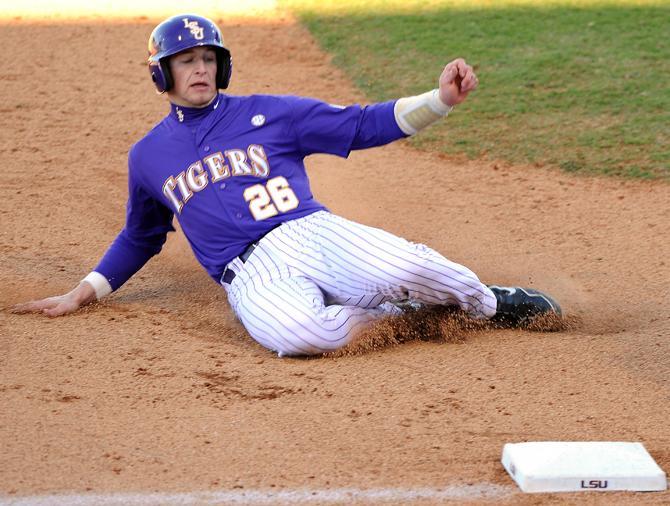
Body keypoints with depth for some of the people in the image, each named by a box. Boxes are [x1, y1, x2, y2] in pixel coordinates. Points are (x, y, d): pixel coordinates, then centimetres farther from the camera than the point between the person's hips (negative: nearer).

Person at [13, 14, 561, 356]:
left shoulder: (266, 113, 14)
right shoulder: (148, 156, 20)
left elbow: (362, 125, 8)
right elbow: (140, 238, 35)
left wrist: (441, 99, -6)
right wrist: (85, 292, 26)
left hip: (311, 232, 1)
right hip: (250, 274, -1)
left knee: (398, 267, -33)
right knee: (296, 331, -40)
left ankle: (488, 303, -2)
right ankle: (401, 315, -14)